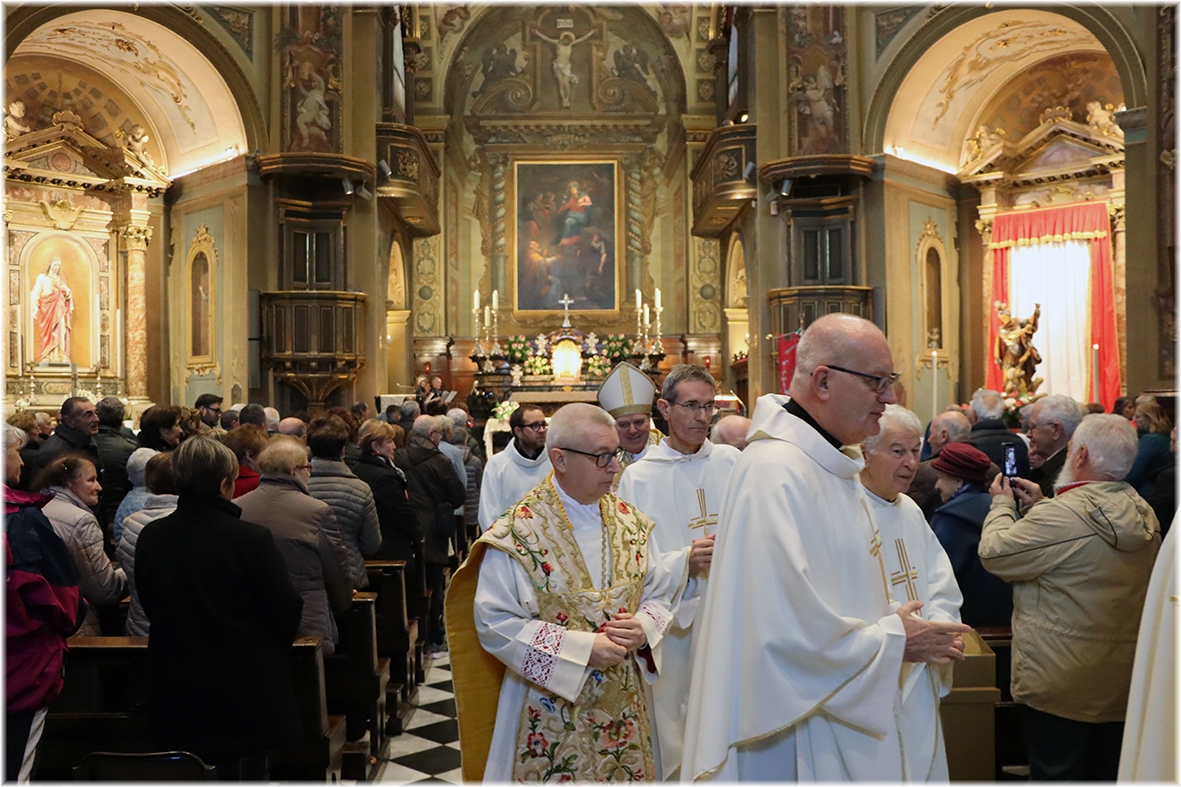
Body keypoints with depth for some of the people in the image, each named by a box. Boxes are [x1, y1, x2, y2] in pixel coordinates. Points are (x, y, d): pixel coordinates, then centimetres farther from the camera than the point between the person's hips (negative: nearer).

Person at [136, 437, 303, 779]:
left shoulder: (150, 538, -5)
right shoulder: (252, 539, -20)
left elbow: (149, 605, 8)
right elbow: (286, 610, -13)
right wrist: (272, 649, 8)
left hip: (174, 697, 5)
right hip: (245, 697, -4)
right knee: (245, 771, 9)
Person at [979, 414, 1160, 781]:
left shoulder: (1060, 515, -24)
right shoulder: (1142, 514, 2)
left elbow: (994, 553, -14)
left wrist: (1002, 504, 2)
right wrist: (1040, 505, 14)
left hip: (1061, 689, -7)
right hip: (1122, 685, 7)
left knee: (1057, 775, 7)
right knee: (1108, 775, 20)